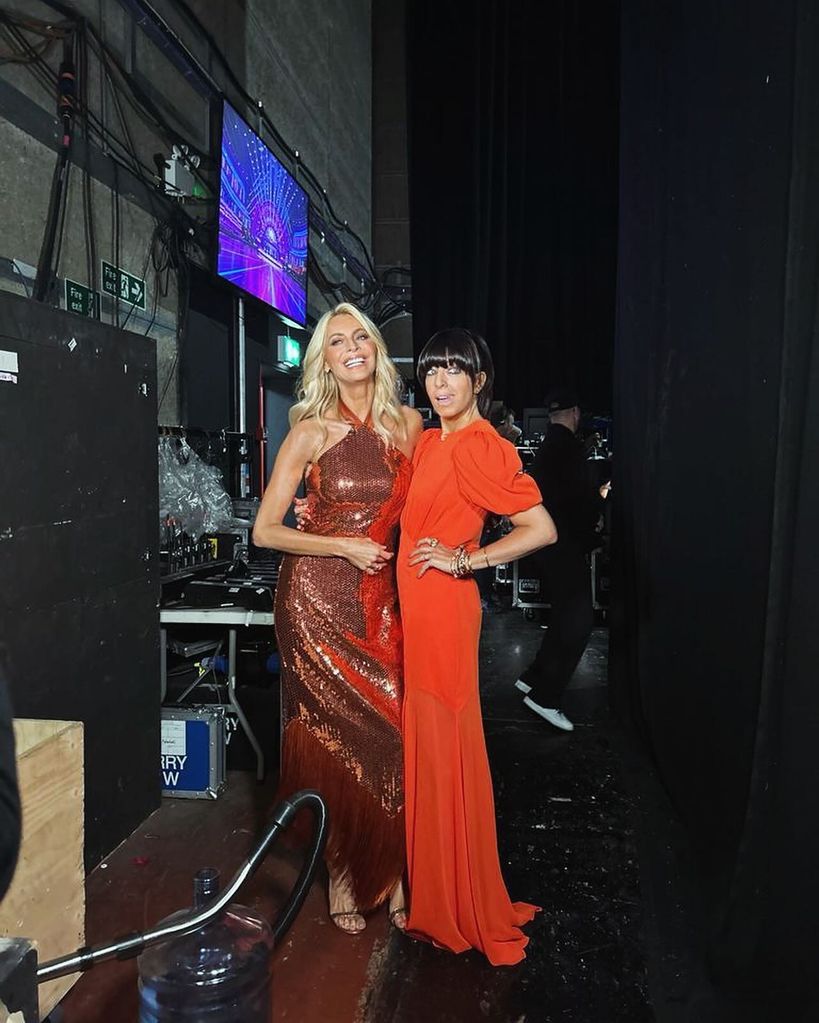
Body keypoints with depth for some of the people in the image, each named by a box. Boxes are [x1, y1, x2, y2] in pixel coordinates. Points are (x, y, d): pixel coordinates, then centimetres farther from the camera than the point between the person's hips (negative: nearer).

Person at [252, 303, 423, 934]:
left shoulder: (408, 423, 7)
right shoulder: (311, 432, -3)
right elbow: (265, 531, -4)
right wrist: (346, 547, -12)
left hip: (384, 599, 3)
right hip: (319, 597, -3)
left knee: (394, 732, -1)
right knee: (338, 738, 2)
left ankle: (392, 875, 17)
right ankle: (343, 876, 22)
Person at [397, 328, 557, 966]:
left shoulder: (481, 446, -13)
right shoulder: (429, 442, 13)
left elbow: (542, 529, -19)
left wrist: (464, 560, -16)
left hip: (444, 608, -8)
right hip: (415, 608, 8)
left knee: (445, 749, 2)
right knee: (425, 745, 15)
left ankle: (461, 910, 21)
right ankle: (431, 890, 33)